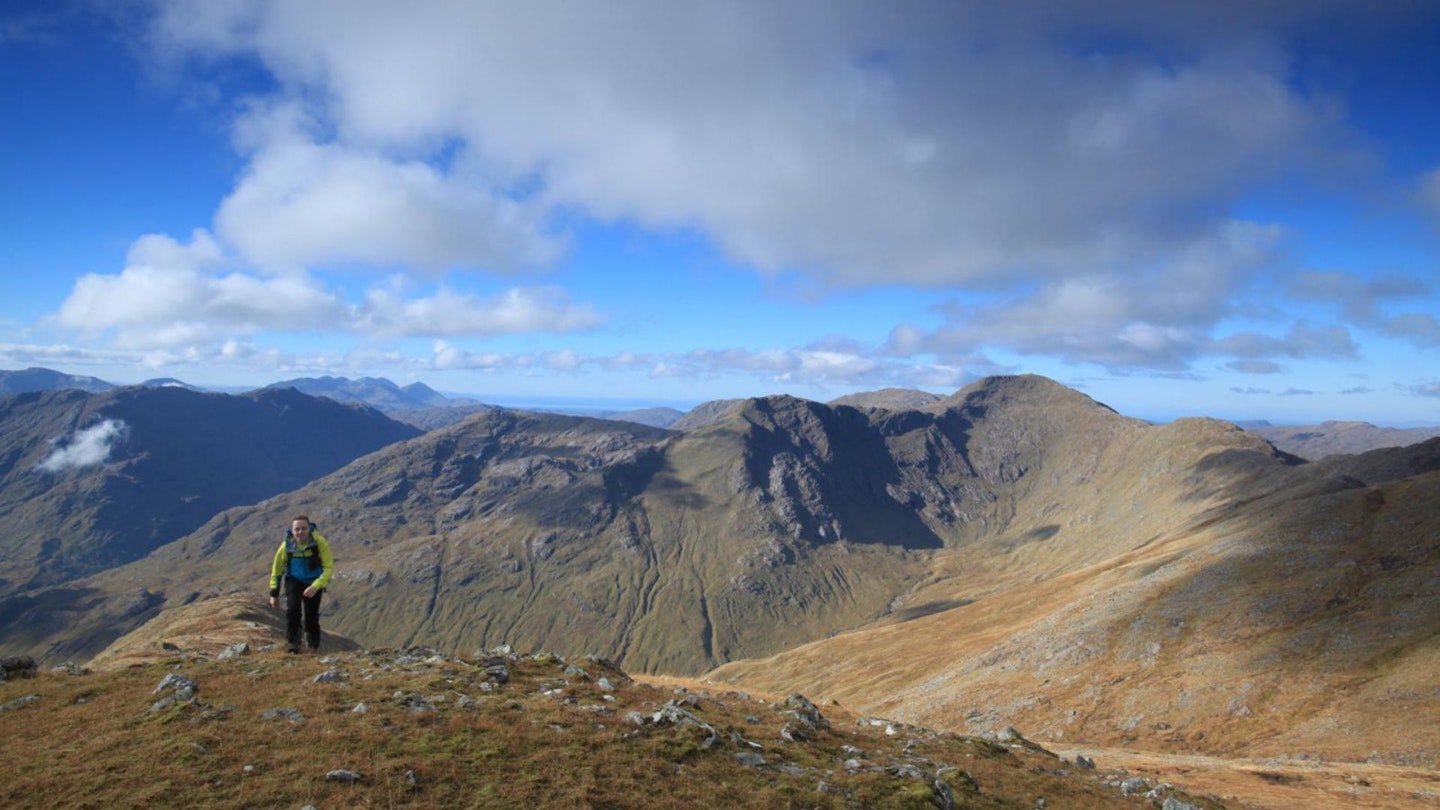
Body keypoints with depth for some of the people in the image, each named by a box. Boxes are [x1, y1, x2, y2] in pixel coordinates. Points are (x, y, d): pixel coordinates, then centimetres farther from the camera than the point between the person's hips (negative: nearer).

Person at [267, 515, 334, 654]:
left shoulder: (320, 542, -27)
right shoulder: (286, 545, -21)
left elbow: (329, 568, -25)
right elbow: (277, 569, -5)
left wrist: (315, 587, -37)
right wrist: (274, 593, -2)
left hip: (314, 582, -1)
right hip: (294, 581, 1)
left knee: (312, 615, -1)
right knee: (293, 610, -20)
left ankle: (314, 646, 20)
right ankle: (293, 643, -2)